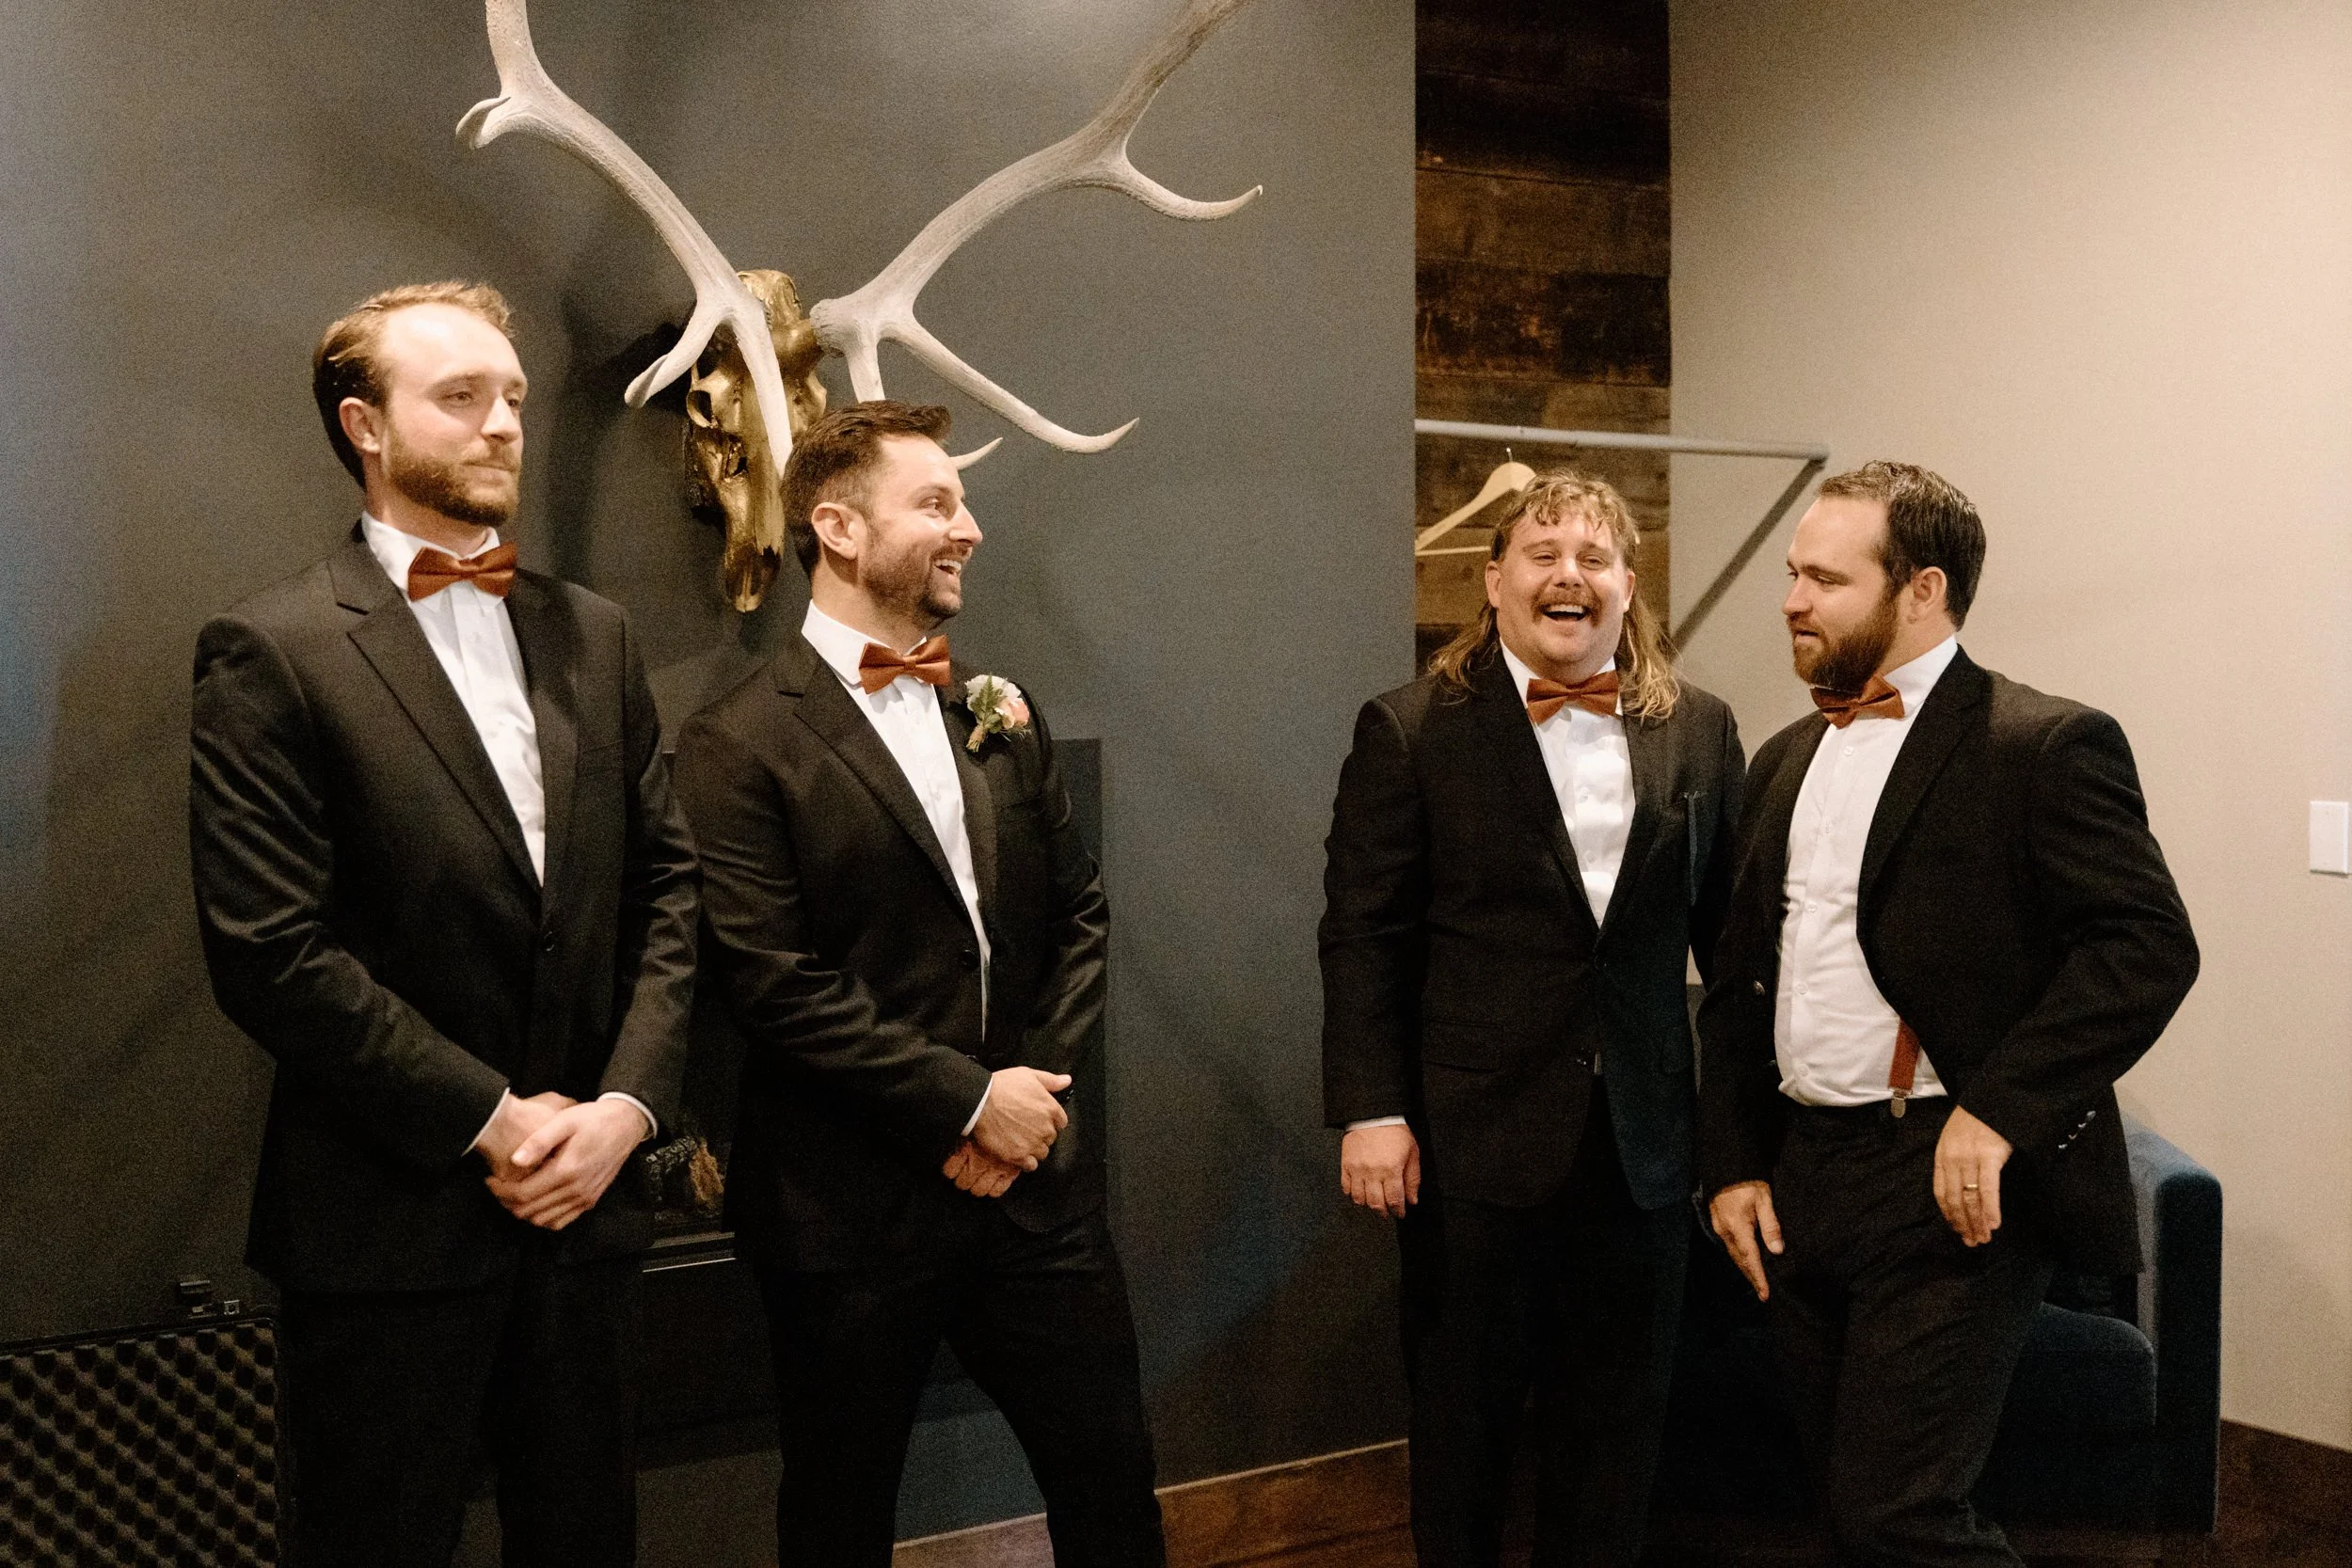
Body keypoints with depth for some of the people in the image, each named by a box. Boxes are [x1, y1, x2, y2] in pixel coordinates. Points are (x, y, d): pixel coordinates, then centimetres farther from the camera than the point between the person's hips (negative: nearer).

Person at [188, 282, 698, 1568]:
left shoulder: (591, 637, 10)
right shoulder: (271, 653, -8)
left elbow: (665, 883, 8)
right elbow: (268, 949, -15)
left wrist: (629, 1099, -5)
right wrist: (491, 1118, -14)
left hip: (584, 1199, 5)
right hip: (389, 1221, -5)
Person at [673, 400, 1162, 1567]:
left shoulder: (1002, 718, 10)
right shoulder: (741, 745, -9)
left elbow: (1077, 914, 13)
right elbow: (772, 982, -16)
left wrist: (1034, 1090, -2)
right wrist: (968, 1098, -15)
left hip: (1033, 1181, 5)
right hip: (853, 1208, -5)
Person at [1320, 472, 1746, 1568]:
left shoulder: (1699, 732, 5)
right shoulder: (1411, 732, -4)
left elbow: (1731, 930, 8)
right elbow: (1363, 936, -6)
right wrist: (1370, 1111, -12)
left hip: (1643, 1141, 3)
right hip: (1474, 1139, -2)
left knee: (1616, 1432, 14)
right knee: (1463, 1424, 12)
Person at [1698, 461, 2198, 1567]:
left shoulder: (2045, 747, -7)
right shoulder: (1788, 761, 15)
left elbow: (2150, 945, -15)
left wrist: (2000, 1110, -21)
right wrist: (1732, 1164, 11)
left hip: (1950, 1190, -7)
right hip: (1799, 1187, 7)